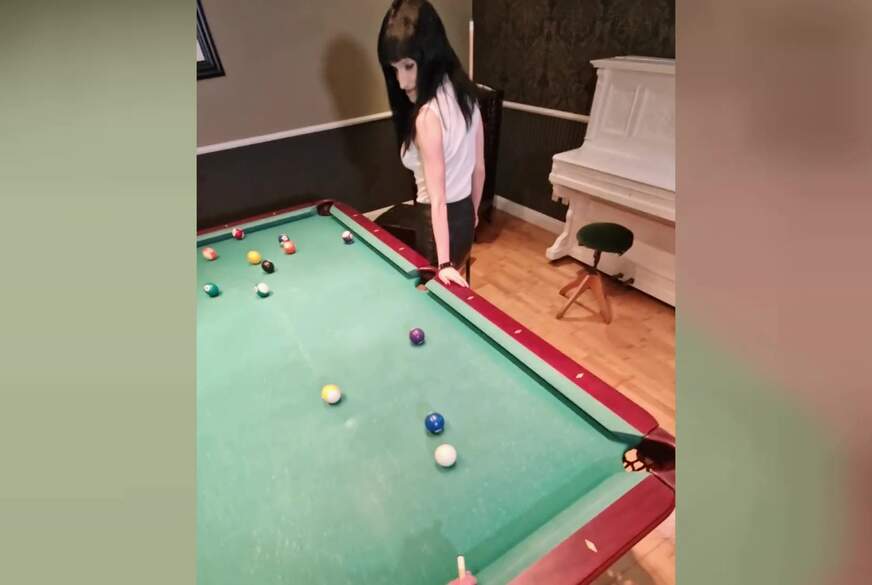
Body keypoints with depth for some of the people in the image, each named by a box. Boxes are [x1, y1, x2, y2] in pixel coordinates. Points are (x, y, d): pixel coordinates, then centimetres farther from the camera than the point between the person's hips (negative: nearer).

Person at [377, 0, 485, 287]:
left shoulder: (428, 115, -25)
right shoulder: (464, 91, 0)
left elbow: (437, 198, -27)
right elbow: (479, 167, 7)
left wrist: (443, 262, -25)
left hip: (439, 222, -8)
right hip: (464, 214, 8)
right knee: (453, 289, 27)